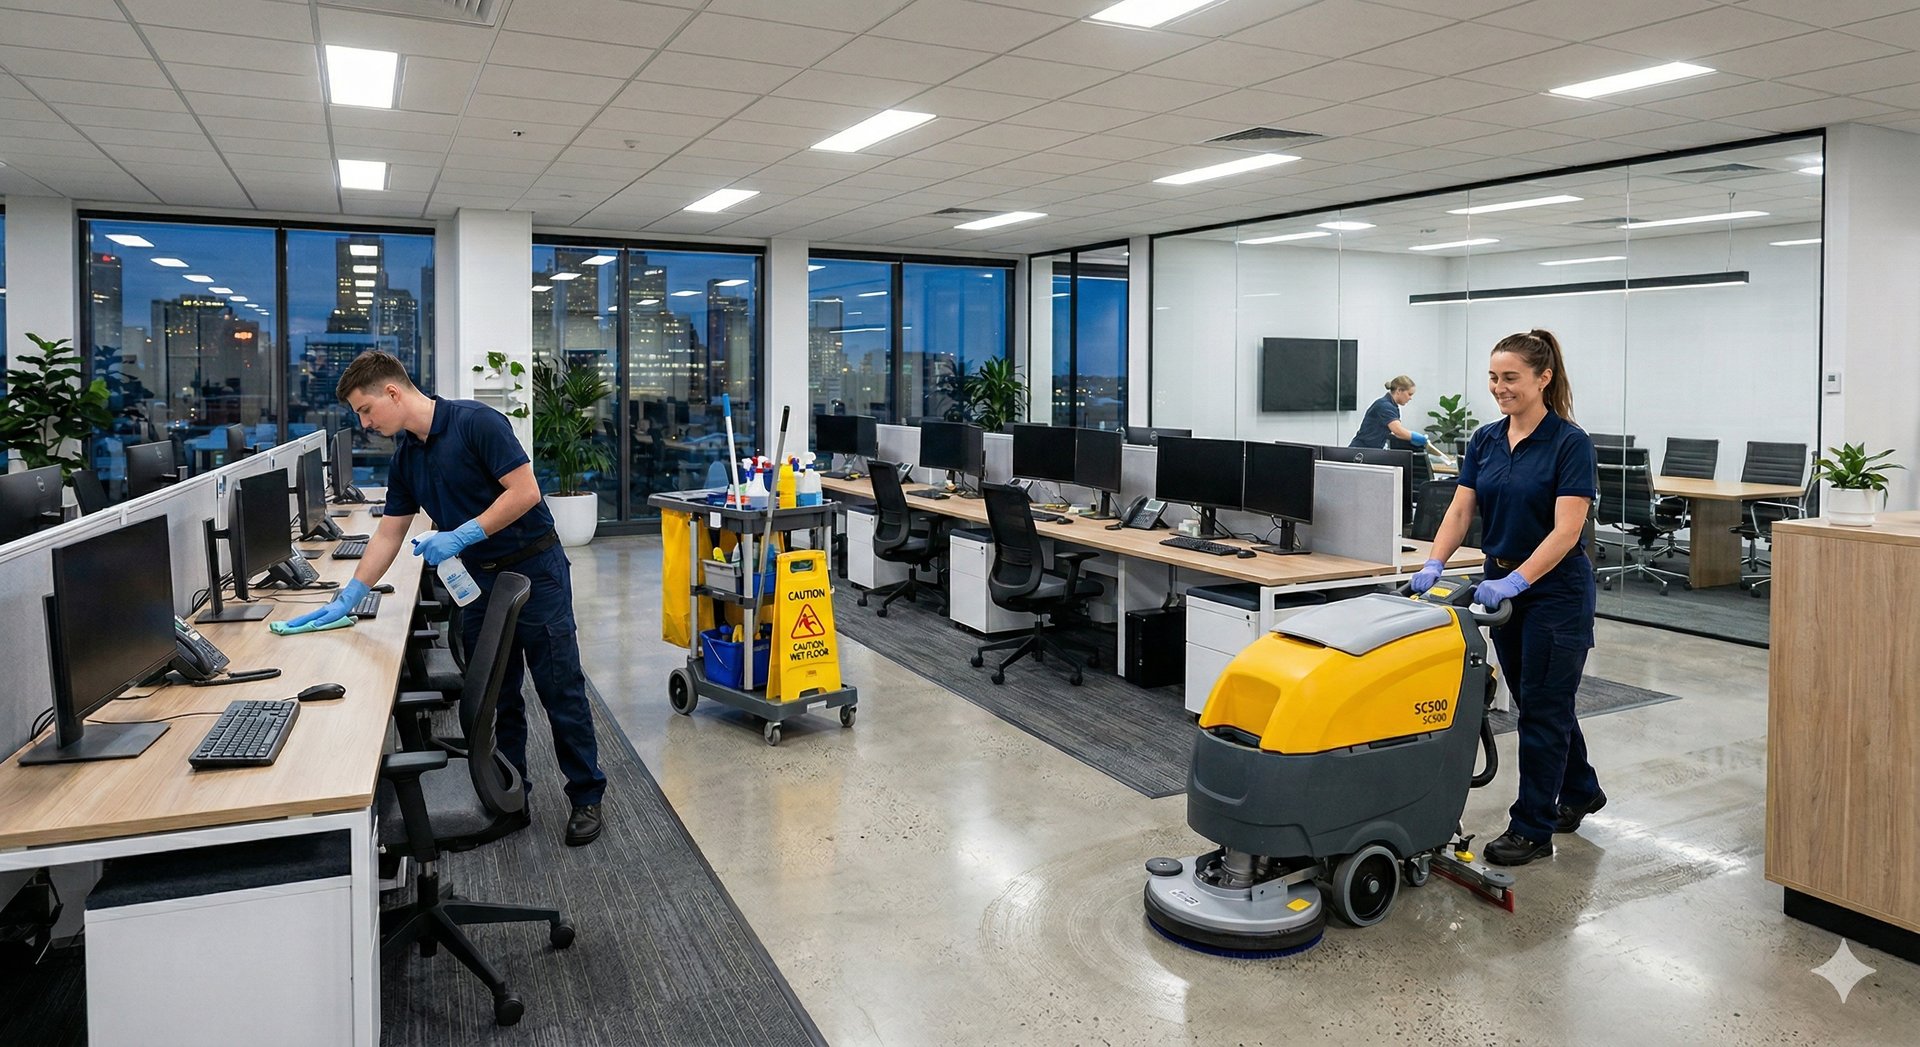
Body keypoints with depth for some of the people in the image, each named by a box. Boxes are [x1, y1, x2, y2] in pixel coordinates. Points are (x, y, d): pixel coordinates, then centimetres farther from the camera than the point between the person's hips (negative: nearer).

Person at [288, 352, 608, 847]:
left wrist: (461, 535, -21)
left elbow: (525, 491, -21)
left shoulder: (475, 421, -17)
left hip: (534, 569, -7)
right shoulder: (404, 457, 7)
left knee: (560, 690, -1)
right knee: (495, 697, 11)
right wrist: (347, 598, 7)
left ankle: (586, 796, 10)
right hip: (479, 580, 8)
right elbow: (389, 534, 12)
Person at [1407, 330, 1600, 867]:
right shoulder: (1484, 441, 4)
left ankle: (1533, 827, 10)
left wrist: (1515, 581, -30)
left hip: (1556, 591, -7)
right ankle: (1581, 791, 40)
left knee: (1542, 707, -1)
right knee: (1537, 700, 19)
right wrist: (1434, 566, -16)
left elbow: (1566, 530, -22)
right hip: (1502, 588, 7)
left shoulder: (1570, 443, -15)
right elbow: (1460, 511, -1)